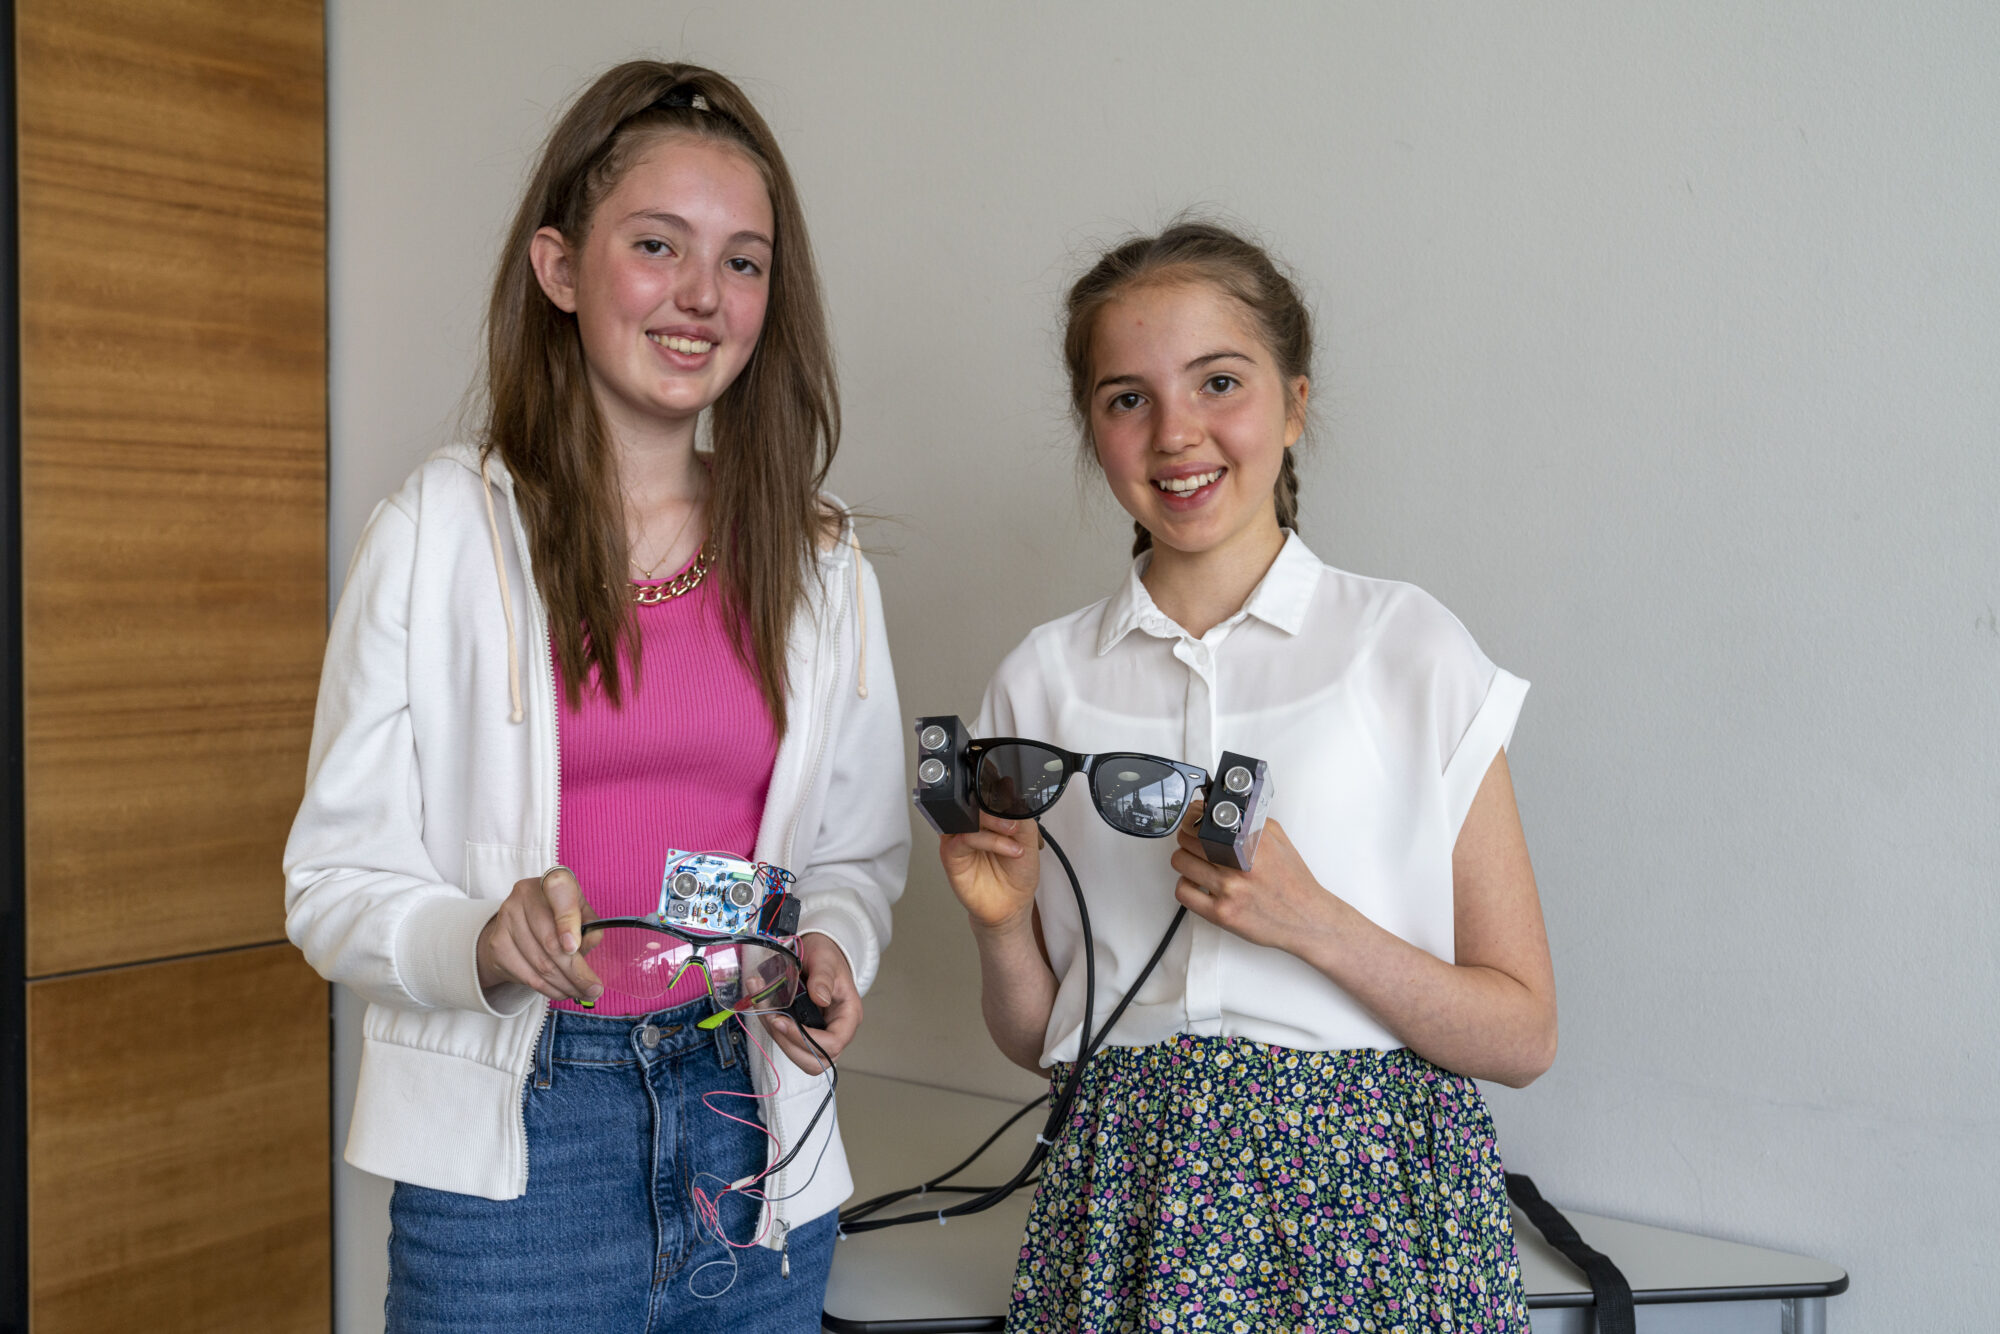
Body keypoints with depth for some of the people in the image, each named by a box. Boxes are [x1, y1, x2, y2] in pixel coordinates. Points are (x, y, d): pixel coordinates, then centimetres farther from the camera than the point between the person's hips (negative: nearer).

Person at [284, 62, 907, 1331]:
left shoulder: (821, 561, 5)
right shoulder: (442, 532, -5)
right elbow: (337, 878, -4)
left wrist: (830, 951, -8)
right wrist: (486, 942, -23)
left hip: (754, 1144, 3)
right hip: (515, 1156, -3)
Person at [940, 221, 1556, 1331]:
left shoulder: (1411, 649, -3)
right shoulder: (1045, 680, 6)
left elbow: (1523, 1037, -3)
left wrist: (1309, 920, -16)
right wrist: (1003, 927, -7)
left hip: (1370, 1195, -2)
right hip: (1129, 1198, 2)